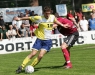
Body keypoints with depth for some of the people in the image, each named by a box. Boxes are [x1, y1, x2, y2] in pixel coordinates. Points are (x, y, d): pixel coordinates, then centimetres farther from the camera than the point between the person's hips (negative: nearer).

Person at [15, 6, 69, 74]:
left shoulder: (52, 17, -1)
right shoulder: (39, 18, -11)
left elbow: (55, 21, 23)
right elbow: (30, 18, -2)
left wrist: (63, 25, 23)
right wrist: (20, 19, 3)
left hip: (48, 41, 2)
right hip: (40, 39, -2)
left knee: (40, 56, -12)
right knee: (33, 54, -11)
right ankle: (21, 67, -1)